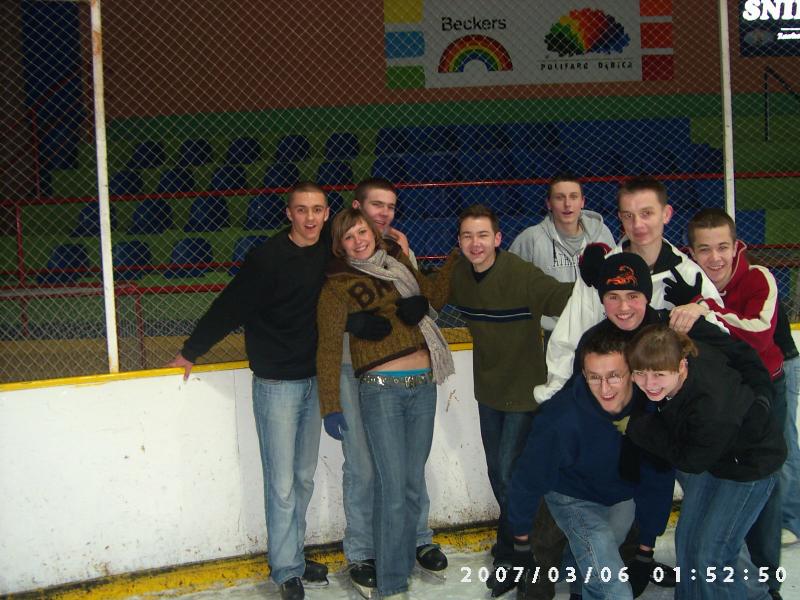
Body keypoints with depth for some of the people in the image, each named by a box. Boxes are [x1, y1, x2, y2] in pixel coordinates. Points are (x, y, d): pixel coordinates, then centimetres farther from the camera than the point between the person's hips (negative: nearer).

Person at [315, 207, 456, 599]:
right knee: (393, 486, -5)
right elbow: (329, 348, -4)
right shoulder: (338, 285, -2)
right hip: (381, 389, -5)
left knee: (414, 482, 11)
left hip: (423, 386, 5)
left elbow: (435, 296, 22)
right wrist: (330, 406, -8)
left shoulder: (399, 265, 13)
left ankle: (407, 562, 28)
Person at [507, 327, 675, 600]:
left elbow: (658, 480, -12)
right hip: (576, 499, -4)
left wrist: (646, 548, -5)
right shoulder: (562, 420, -38)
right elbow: (528, 480, -22)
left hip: (624, 495, 4)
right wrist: (521, 543, -9)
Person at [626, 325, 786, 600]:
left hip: (751, 464, -7)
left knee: (710, 556, -6)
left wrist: (636, 428, -21)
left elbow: (690, 461, -26)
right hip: (711, 457, 7)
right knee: (686, 538, 13)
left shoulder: (712, 408, -43)